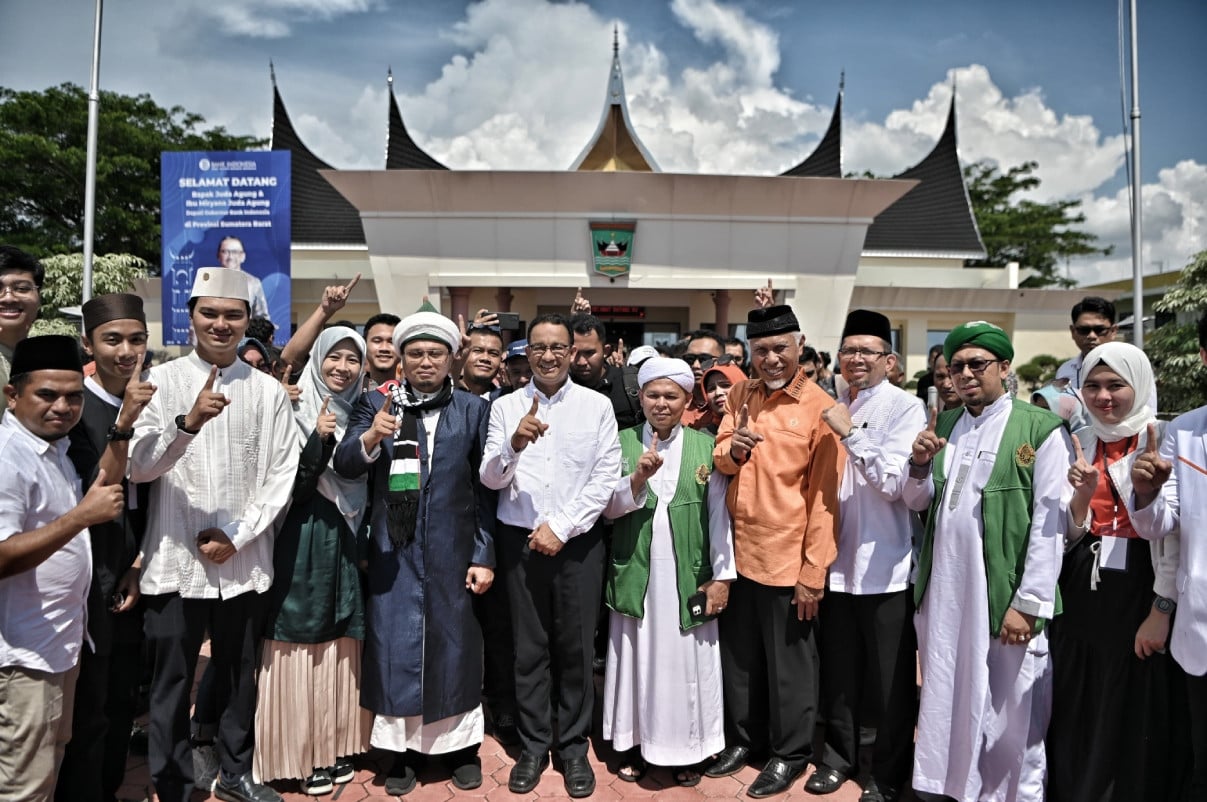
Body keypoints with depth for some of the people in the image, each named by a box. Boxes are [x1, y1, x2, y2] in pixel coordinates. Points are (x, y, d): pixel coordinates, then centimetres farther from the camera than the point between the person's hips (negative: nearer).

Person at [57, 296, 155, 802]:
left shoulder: (146, 404, 5)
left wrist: (139, 565, 5)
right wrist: (122, 424, -32)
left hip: (131, 579, 6)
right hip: (91, 582, -6)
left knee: (123, 703, 17)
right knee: (88, 711, 4)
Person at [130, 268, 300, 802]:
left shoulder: (268, 391, 2)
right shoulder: (161, 382, -2)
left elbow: (283, 474, 1)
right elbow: (137, 467, -11)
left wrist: (236, 537, -8)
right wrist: (188, 423, -29)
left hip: (244, 562, 2)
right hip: (175, 561, -2)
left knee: (240, 677, 17)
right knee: (172, 685, 9)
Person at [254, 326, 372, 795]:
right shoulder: (298, 413, -6)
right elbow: (291, 487, -13)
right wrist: (319, 439, -25)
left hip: (350, 543, 4)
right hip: (306, 543, -4)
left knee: (342, 648, 11)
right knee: (304, 647, 3)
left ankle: (337, 746, 24)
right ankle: (302, 754, 17)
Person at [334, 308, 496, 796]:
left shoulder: (474, 410, 1)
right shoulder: (376, 406, 2)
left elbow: (484, 489, 0)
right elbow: (344, 466, -8)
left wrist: (484, 554, -2)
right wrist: (371, 437, -28)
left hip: (453, 551, 0)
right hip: (394, 552, 1)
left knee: (454, 644, 11)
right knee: (395, 644, 8)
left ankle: (459, 744, 29)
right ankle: (403, 747, 26)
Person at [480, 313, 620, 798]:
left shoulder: (597, 405, 0)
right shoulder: (506, 407, 2)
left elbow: (606, 478, -4)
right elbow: (490, 479, -2)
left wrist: (560, 527, -10)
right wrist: (514, 445, -21)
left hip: (578, 540, -1)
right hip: (520, 539, 1)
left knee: (576, 648, 7)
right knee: (529, 647, 9)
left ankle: (574, 748, 24)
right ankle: (533, 746, 26)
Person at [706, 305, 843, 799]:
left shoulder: (820, 407, -11)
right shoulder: (740, 396, 5)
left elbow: (824, 497, -12)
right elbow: (720, 461, 8)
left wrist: (813, 572, -13)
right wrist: (731, 448, -16)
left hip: (787, 559, -5)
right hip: (738, 552, 5)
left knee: (789, 663, 12)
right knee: (739, 655, 18)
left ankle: (790, 754, 31)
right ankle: (744, 738, 38)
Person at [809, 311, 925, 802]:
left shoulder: (906, 408, -8)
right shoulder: (833, 410, 7)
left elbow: (893, 481, -18)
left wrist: (850, 432, -20)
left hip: (886, 565, -5)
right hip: (839, 559, 5)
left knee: (890, 679, 8)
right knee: (838, 670, 17)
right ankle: (839, 756, 35)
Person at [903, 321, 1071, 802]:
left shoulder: (1040, 429, -6)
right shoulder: (942, 426, 11)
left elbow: (1050, 524, -9)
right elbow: (917, 502, 14)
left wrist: (1029, 603, -13)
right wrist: (920, 464, -5)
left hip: (1003, 596, -5)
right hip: (943, 592, 5)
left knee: (1010, 714, 7)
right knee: (946, 702, 15)